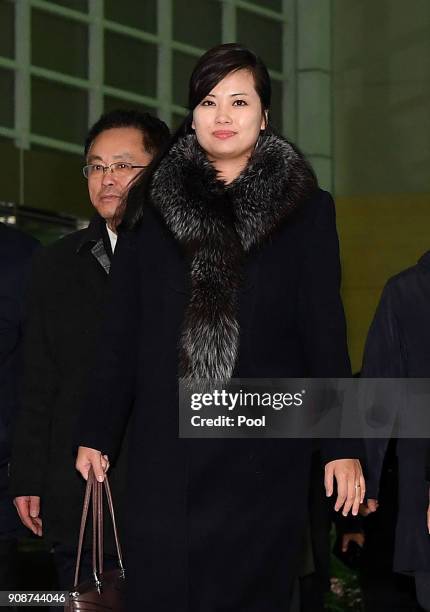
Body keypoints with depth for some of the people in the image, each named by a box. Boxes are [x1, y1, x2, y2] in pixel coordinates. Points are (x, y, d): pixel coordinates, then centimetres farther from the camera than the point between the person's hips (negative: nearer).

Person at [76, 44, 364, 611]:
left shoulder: (305, 208, 6)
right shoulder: (154, 204, 10)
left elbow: (325, 330, 3)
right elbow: (120, 329, 8)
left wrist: (343, 447, -2)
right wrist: (96, 435, 3)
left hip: (265, 451, -1)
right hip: (166, 444, 1)